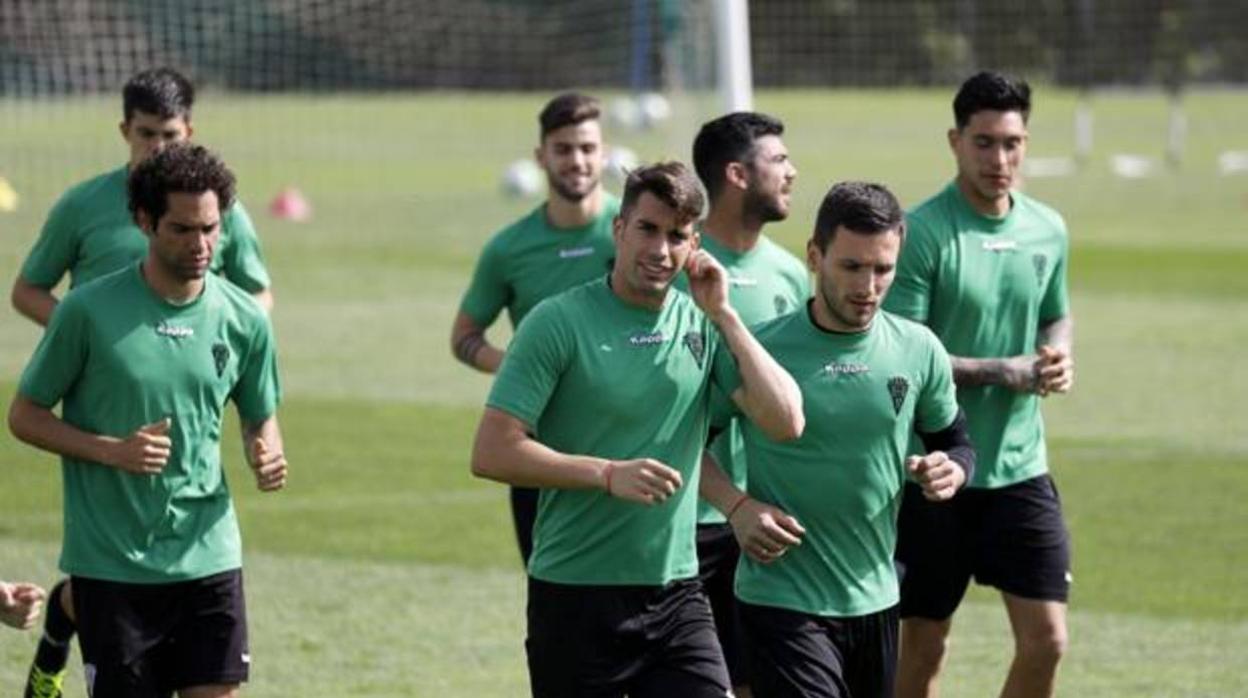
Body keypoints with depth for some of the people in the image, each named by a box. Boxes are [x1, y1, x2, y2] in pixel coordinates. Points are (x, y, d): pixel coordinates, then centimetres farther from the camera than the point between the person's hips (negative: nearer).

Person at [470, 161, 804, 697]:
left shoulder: (704, 326, 5)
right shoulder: (558, 322, -7)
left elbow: (785, 422, -6)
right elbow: (492, 453, -12)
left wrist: (724, 315, -8)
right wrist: (609, 474, -19)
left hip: (675, 593, 3)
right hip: (574, 596, -3)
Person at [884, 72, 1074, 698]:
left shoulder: (1048, 230, 6)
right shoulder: (922, 232, -13)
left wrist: (1058, 358, -1)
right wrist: (1004, 372, -17)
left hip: (1021, 466, 5)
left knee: (1046, 641, -1)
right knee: (922, 646, 6)